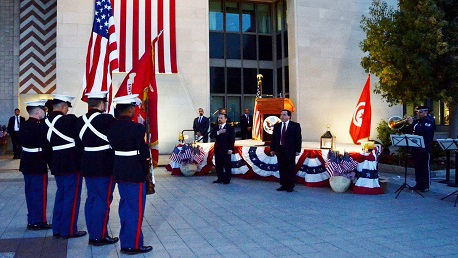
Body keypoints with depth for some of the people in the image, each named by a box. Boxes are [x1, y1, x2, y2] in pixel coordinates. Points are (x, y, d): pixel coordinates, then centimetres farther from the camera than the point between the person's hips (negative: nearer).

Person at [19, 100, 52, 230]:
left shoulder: (24, 125, 8)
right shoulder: (39, 126, -19)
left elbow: (23, 144, 13)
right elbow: (45, 146, -19)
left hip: (26, 164, 9)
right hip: (38, 166, -9)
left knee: (30, 192, 15)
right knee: (40, 193, 1)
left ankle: (32, 220, 23)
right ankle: (39, 221, 8)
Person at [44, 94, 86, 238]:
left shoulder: (46, 122, 5)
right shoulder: (70, 120, -17)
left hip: (56, 165, 7)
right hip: (71, 164, -7)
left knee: (61, 194, 18)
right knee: (71, 197, 2)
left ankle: (57, 228, 26)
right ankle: (68, 230, 9)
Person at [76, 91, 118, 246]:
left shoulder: (80, 121, 7)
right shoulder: (108, 119, -16)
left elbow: (80, 144, 12)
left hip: (87, 166, 7)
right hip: (105, 167, -7)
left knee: (91, 198, 14)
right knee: (103, 200, 1)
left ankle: (93, 234, 23)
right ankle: (99, 236, 7)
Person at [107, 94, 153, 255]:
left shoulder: (112, 127, 3)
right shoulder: (137, 128, -19)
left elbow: (113, 148, 8)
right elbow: (143, 152, -17)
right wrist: (146, 170, -1)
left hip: (119, 172, 8)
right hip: (135, 174, -8)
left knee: (125, 206, 18)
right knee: (136, 209, 3)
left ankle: (125, 241, 29)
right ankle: (133, 245, 12)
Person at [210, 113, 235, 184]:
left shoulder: (230, 128, -3)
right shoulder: (215, 128, 13)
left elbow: (232, 139, -7)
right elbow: (211, 135, 0)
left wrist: (230, 149, -13)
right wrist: (218, 132, -16)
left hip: (226, 150, -5)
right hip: (218, 149, 5)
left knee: (227, 165, 0)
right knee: (218, 165, 8)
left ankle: (227, 179, 9)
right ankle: (220, 178, 18)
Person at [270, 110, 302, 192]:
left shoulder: (295, 125, 0)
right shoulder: (277, 126, 11)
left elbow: (298, 138, -2)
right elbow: (273, 138, 12)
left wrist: (297, 150, -7)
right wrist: (272, 149, 7)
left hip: (290, 150, -4)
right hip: (279, 149, 4)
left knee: (290, 169, 0)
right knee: (281, 168, 6)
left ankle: (290, 186, 9)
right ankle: (283, 185, 15)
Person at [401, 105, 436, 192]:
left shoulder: (430, 121, -4)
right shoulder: (416, 121, 13)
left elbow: (423, 131, -22)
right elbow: (407, 131, 16)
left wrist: (412, 123, -23)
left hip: (425, 148, -6)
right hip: (415, 148, 6)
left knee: (425, 167, 0)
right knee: (417, 167, 8)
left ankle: (426, 186, 6)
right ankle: (419, 184, 16)